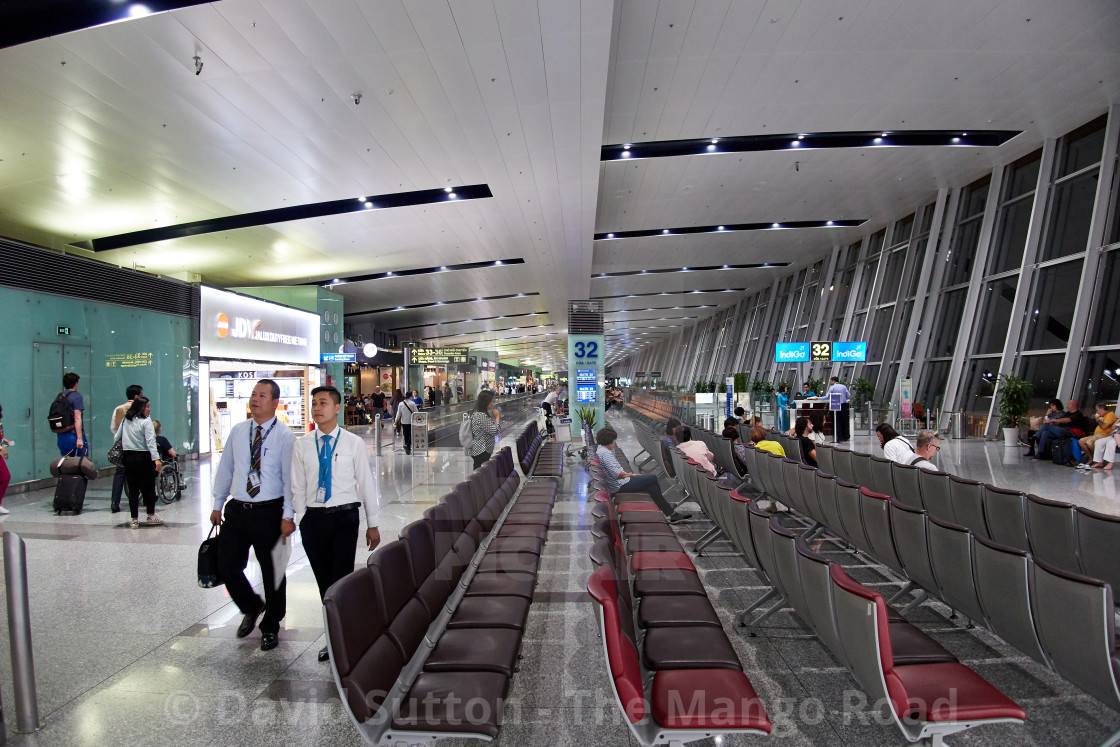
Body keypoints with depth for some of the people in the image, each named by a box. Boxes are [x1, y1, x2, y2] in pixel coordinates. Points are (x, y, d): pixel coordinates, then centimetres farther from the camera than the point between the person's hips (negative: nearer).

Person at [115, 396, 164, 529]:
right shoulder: (146, 422, -11)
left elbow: (117, 437, 14)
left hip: (128, 457, 5)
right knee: (149, 487, 7)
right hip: (144, 457, -5)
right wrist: (156, 459, -24)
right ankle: (151, 516, 15)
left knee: (132, 488, 8)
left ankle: (134, 520, 10)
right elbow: (150, 442, -19)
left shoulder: (125, 421, 8)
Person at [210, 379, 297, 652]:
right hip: (236, 509, 5)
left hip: (269, 512, -4)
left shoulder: (285, 436, -9)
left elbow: (290, 477, -12)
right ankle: (251, 608, 39)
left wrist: (288, 516, -15)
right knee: (228, 568, 9)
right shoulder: (237, 431, 7)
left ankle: (270, 627, 29)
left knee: (272, 572, 8)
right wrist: (217, 504, 12)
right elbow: (225, 468, 13)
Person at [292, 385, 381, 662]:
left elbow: (366, 483, 1)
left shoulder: (353, 443, -1)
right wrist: (301, 520, 1)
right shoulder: (301, 445, 4)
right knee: (323, 582, 11)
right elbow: (298, 488, 8)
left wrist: (372, 524, 2)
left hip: (345, 516, -3)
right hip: (314, 517, 3)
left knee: (342, 579, -7)